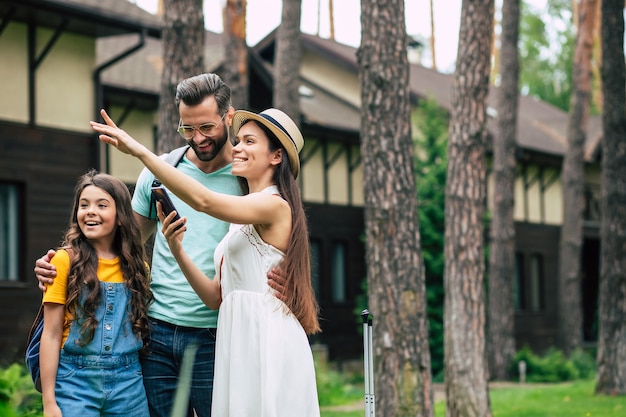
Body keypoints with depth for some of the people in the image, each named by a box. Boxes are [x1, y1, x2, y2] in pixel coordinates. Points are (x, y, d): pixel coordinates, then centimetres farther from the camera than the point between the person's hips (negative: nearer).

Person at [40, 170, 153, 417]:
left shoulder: (137, 267, 7)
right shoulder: (66, 261, -4)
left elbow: (142, 327, 12)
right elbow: (51, 335, -5)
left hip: (128, 381, 3)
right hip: (76, 380, -3)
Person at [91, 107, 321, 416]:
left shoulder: (275, 206, -8)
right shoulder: (241, 222, 19)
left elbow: (203, 201, -23)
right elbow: (217, 296, 14)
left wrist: (139, 150, -24)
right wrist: (177, 250, 1)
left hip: (268, 342, -8)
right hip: (239, 343, 8)